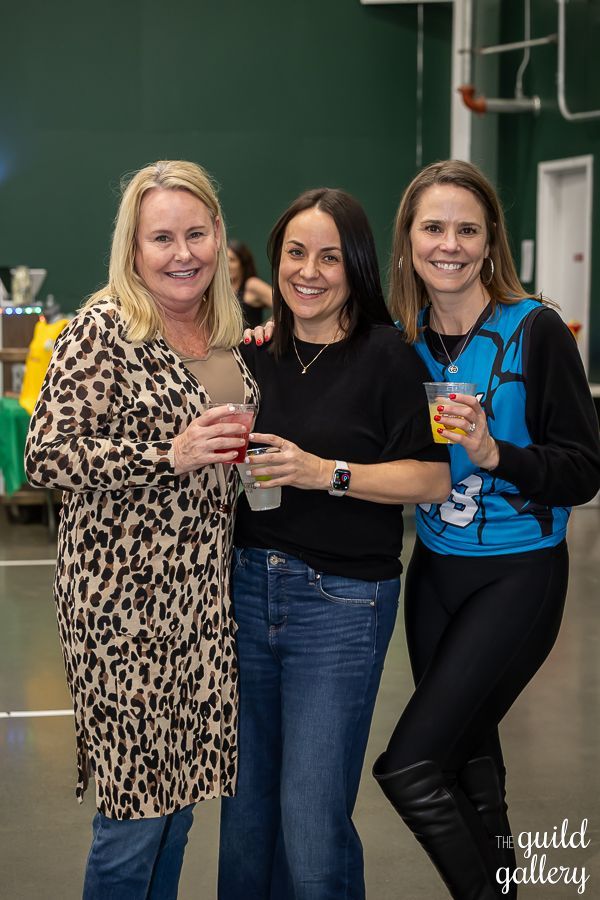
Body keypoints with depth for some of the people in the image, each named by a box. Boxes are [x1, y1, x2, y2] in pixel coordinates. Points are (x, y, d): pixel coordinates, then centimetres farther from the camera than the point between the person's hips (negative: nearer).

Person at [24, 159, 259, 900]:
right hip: (124, 594, -7)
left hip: (204, 588, 7)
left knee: (177, 788, 14)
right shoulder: (104, 329, -12)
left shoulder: (225, 333, 10)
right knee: (135, 801, -1)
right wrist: (169, 454, -24)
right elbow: (45, 457, -17)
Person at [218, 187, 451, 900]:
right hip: (248, 588, 5)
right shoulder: (255, 355, 9)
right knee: (244, 806, 14)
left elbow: (434, 479, -12)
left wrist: (328, 474, -19)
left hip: (340, 601, -5)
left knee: (312, 825, -2)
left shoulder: (387, 355, -7)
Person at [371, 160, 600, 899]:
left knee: (408, 767, -11)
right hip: (434, 571, 5)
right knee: (467, 756, 17)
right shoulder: (401, 339, 1)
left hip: (518, 578, -5)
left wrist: (494, 453, -27)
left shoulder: (535, 331, -13)